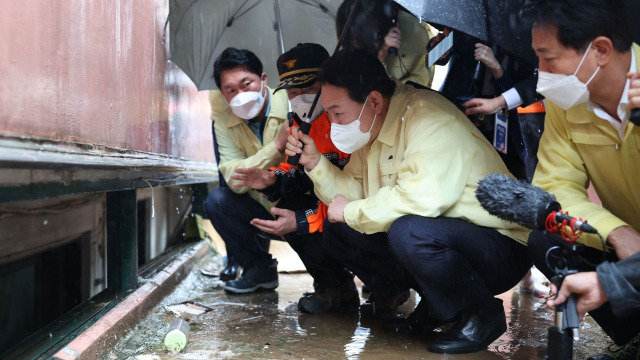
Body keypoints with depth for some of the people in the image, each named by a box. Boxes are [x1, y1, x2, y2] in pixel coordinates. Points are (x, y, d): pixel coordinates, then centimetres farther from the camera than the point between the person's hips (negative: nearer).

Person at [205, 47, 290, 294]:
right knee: (216, 200, -15)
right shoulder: (224, 120, -7)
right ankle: (260, 268, 5)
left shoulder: (292, 107, -19)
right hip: (265, 209, 4)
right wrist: (277, 146, -31)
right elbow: (234, 180, -19)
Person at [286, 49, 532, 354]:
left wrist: (352, 212, -21)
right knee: (336, 228, 1)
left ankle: (482, 313, -9)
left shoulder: (427, 117, -22)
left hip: (500, 248, -9)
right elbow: (354, 193, 10)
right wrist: (315, 163, -5)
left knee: (408, 232, -37)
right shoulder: (372, 126, 5)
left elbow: (422, 198, -36)